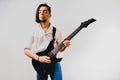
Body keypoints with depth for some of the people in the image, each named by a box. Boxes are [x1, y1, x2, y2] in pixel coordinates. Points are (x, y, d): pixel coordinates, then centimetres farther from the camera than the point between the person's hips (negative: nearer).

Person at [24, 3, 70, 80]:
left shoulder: (56, 32, 4)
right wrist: (39, 58, -16)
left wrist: (64, 46, -10)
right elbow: (26, 50, -2)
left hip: (54, 63, 1)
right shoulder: (34, 32, 0)